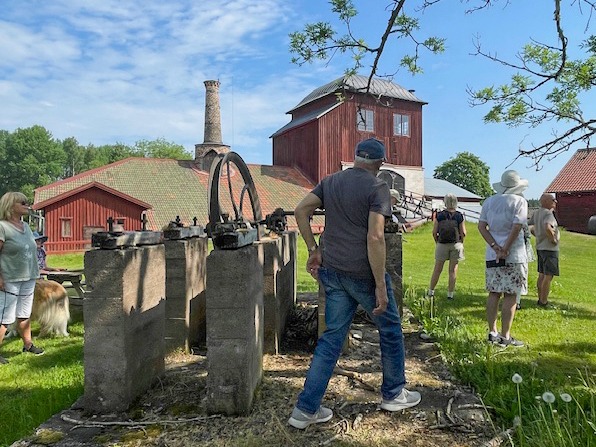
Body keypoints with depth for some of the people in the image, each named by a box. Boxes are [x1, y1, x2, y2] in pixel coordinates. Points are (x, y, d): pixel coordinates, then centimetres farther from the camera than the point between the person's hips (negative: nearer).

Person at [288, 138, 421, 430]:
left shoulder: (331, 181, 9)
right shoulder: (377, 187, -10)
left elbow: (301, 211, 5)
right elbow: (374, 237, -19)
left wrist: (313, 250, 8)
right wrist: (380, 286, -16)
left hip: (331, 271, 6)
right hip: (363, 273, -6)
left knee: (332, 337, 13)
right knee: (390, 330, 17)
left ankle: (306, 409, 14)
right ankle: (393, 394, 34)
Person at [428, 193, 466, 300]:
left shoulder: (439, 215, -5)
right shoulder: (459, 216, -5)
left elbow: (434, 232, -4)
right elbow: (463, 233, -5)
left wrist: (437, 242, 12)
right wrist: (460, 243, 13)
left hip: (442, 244, 0)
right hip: (456, 244, 0)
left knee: (437, 270, 9)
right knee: (453, 270, 6)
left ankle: (431, 291, 17)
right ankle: (450, 293, 10)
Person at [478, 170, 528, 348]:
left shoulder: (489, 201, 9)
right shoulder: (519, 201, -6)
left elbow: (481, 226, 2)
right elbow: (516, 227, -16)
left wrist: (495, 247, -5)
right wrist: (505, 250, -14)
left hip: (492, 255, 5)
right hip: (513, 255, -5)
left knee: (494, 293, 11)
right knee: (510, 295, 2)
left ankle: (492, 332, 17)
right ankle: (505, 336, 7)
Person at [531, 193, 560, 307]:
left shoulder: (537, 213, 10)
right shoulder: (548, 213, -18)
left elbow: (533, 229, 23)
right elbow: (547, 228, -36)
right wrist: (553, 239, -21)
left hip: (540, 247, 9)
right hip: (550, 249, -9)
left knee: (541, 275, 14)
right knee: (548, 276, -4)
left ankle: (540, 299, 21)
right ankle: (543, 302, 0)